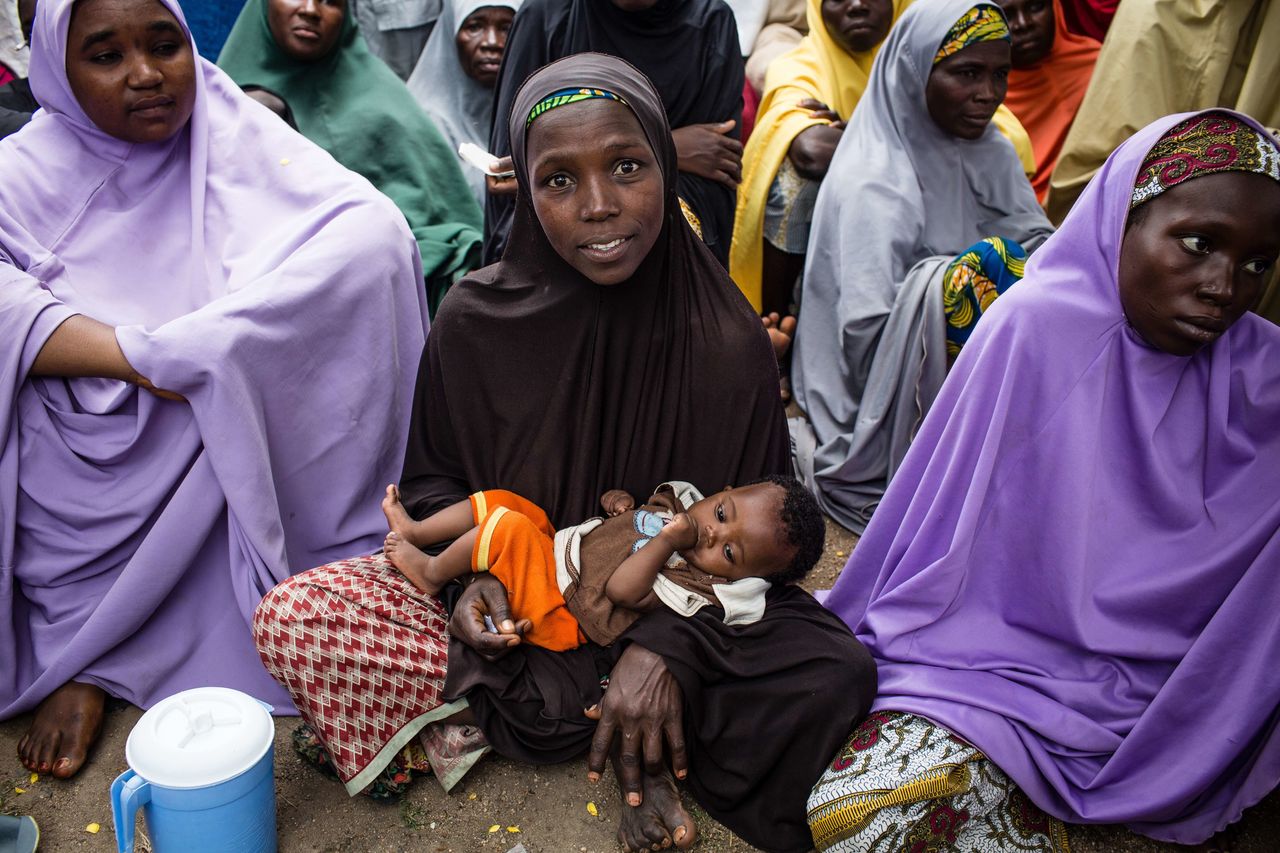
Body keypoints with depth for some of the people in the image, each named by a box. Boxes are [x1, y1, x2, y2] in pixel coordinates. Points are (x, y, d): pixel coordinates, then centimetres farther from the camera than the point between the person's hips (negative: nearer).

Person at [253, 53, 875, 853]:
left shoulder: (730, 343, -14)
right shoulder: (476, 321, -11)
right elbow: (432, 478, 5)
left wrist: (667, 644, -23)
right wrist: (472, 570, -15)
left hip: (681, 601, -1)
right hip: (512, 597, 2)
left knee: (836, 675, -25)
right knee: (292, 617, -21)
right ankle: (618, 729, -11)